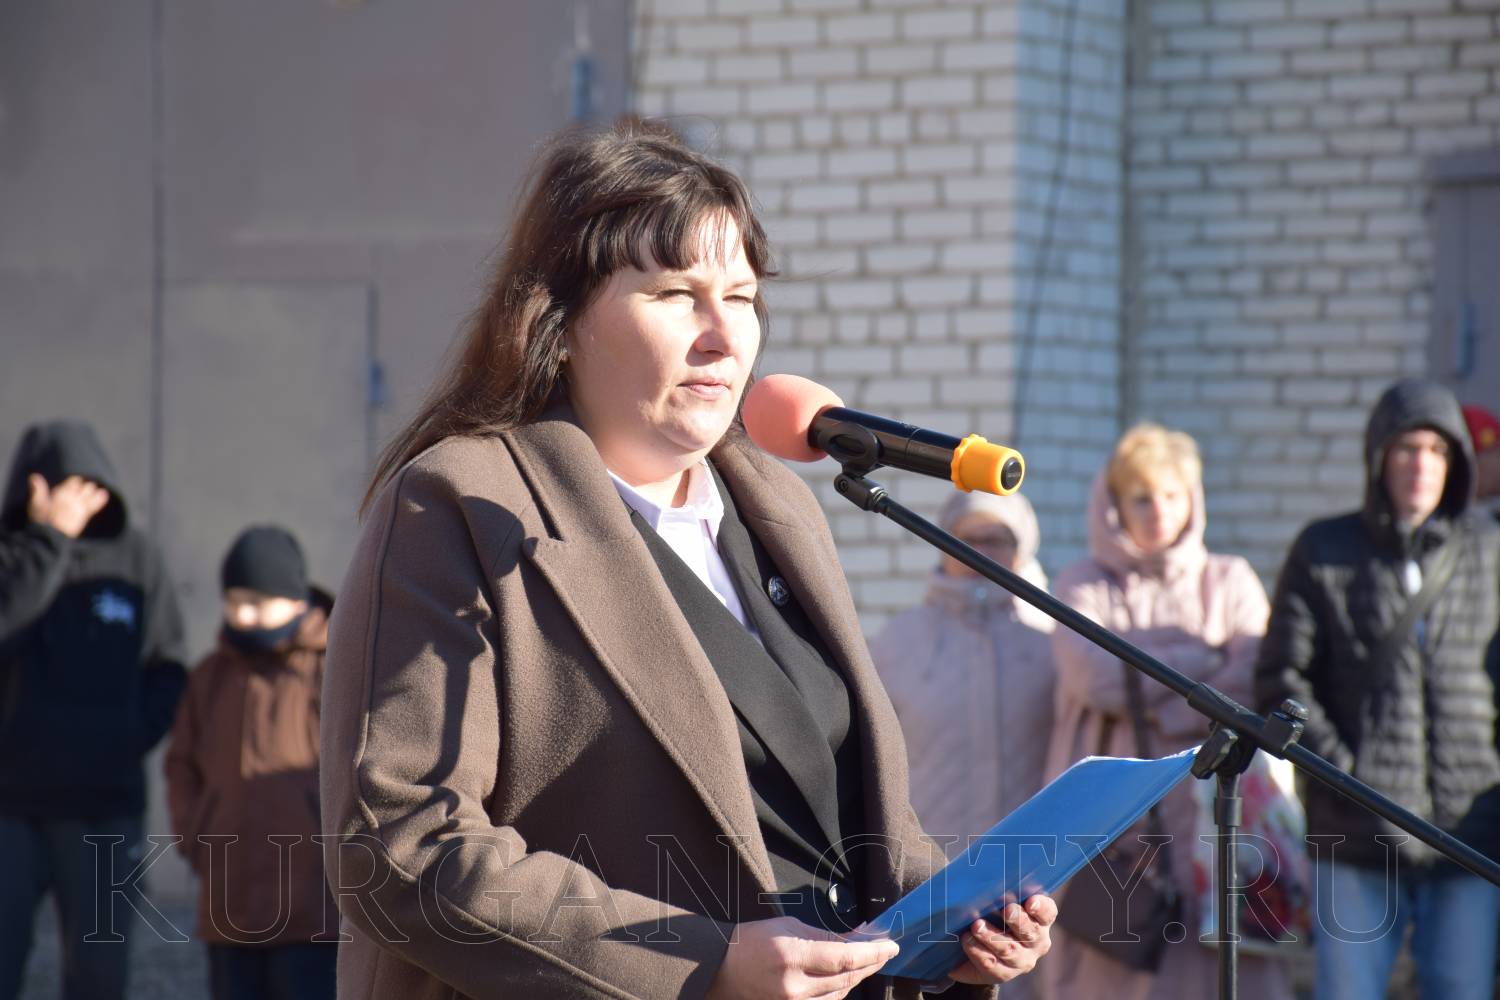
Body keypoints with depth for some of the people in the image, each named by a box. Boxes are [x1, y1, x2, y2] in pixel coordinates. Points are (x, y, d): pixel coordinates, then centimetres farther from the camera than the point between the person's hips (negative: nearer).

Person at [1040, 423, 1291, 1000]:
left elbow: (1255, 687, -2)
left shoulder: (1231, 581, 15)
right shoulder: (1082, 587, 14)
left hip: (1207, 817, 0)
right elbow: (1097, 676, -6)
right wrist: (1204, 660, -1)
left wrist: (1145, 694, -7)